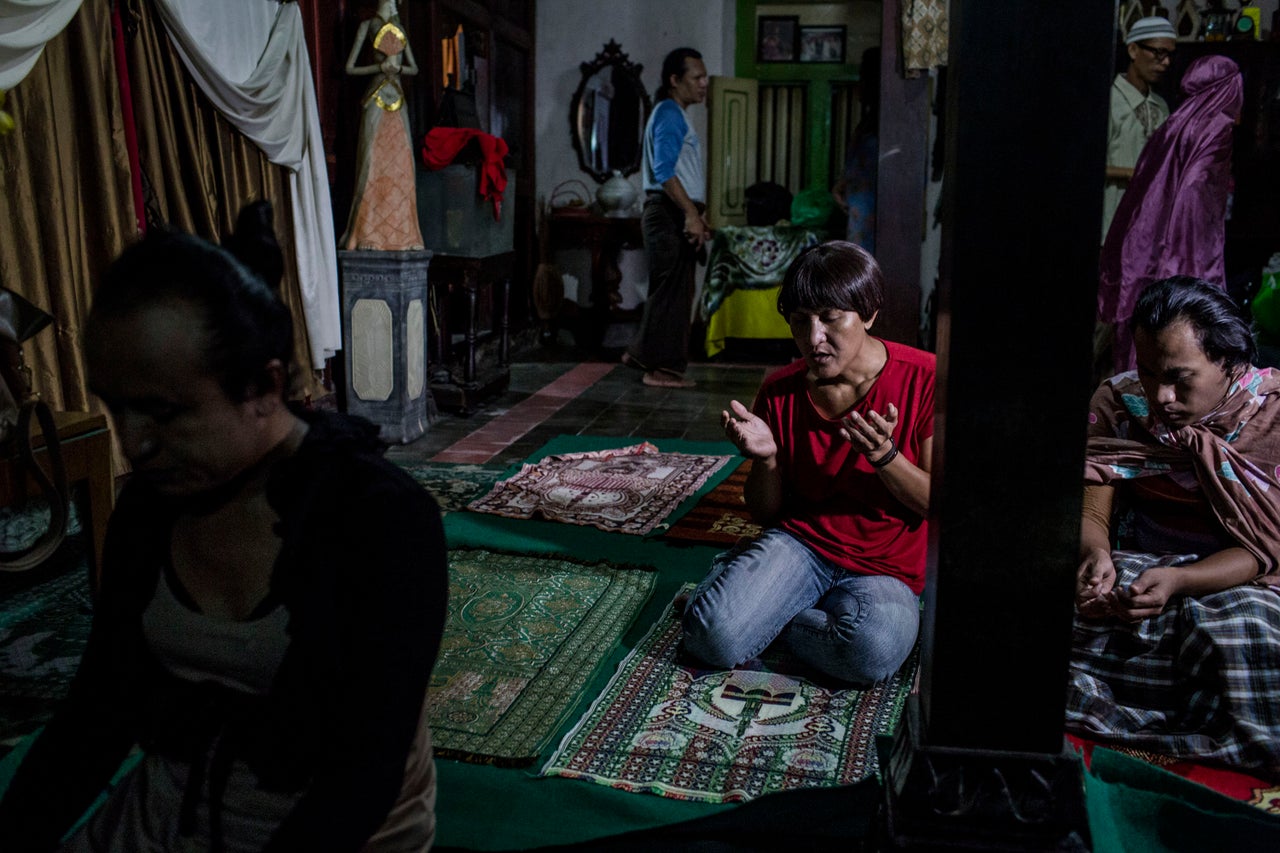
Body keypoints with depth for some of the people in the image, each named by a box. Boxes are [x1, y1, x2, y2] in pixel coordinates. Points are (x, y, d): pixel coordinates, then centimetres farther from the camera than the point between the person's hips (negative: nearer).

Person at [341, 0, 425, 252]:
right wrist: (379, 67, -13)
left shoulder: (398, 26, 17)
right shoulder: (368, 24, 3)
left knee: (402, 167, 1)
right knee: (372, 165, -9)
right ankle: (366, 237, -7)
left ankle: (400, 235, 5)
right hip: (375, 101, -5)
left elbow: (414, 68, 19)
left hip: (398, 101, 5)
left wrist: (398, 67, -2)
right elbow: (349, 68, -1)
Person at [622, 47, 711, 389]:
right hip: (670, 215, -10)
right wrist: (690, 213, -25)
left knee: (672, 290, 14)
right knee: (672, 290, -8)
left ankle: (642, 352, 22)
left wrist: (696, 216, 22)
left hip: (677, 216, 10)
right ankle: (662, 367, -4)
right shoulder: (670, 113, -9)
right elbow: (665, 171, -21)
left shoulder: (674, 114, 23)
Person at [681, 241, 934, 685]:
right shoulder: (781, 391, -1)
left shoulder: (924, 378, -9)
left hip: (886, 569, 0)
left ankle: (772, 613, -5)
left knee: (873, 649, -34)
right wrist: (766, 459, -16)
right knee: (713, 636, -26)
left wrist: (885, 456, -25)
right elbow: (766, 512, 6)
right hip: (798, 544, 1)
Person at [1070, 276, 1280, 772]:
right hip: (1132, 567, 3)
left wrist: (1176, 580, -30)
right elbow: (1091, 514, -2)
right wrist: (1096, 555, -27)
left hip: (1230, 580, -2)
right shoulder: (1118, 401, 1)